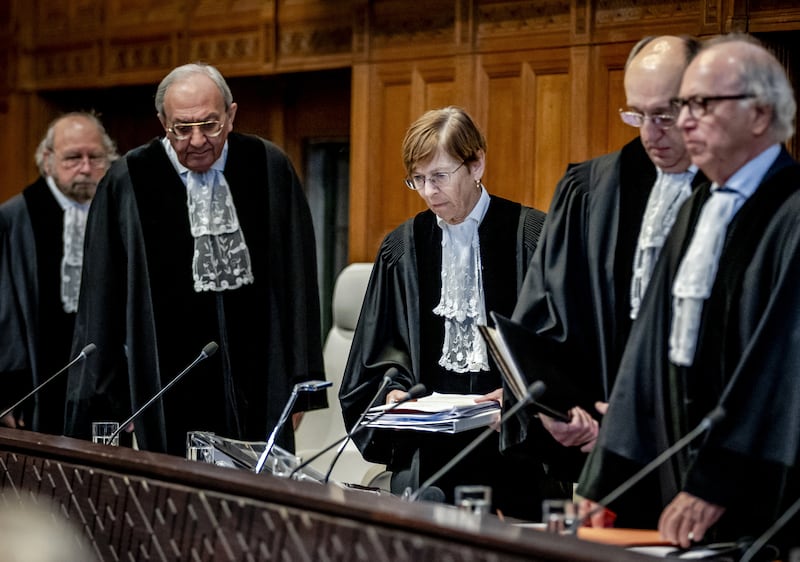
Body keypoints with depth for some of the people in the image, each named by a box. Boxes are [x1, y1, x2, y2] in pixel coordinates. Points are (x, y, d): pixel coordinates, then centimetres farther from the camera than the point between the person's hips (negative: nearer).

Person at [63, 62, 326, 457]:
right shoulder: (127, 183, -2)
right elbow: (103, 299, 2)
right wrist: (101, 402, 1)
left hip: (258, 384, 1)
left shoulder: (269, 169, 1)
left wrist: (302, 380, 4)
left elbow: (297, 277, 5)